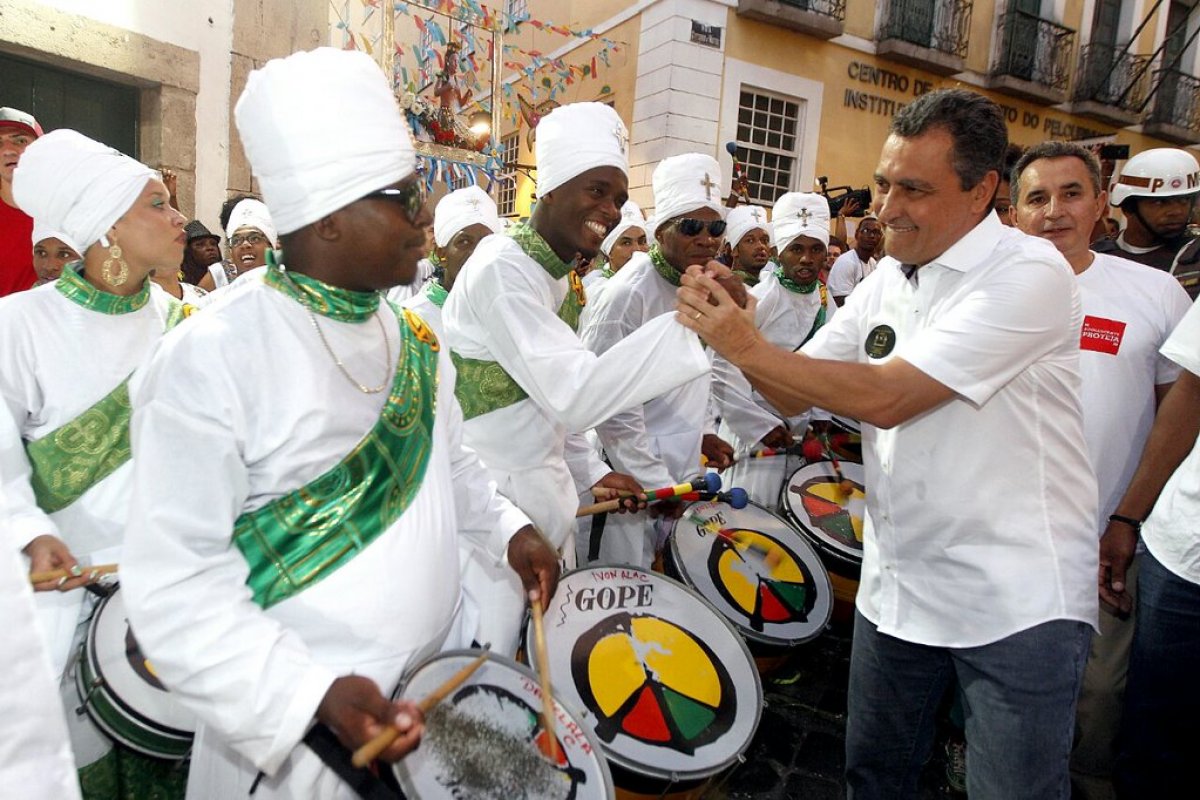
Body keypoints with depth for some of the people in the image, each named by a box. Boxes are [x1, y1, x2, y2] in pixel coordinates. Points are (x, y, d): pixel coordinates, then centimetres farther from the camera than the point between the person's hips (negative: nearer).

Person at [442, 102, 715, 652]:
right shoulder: (500, 269, -18)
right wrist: (689, 326, -33)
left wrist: (591, 472, 8)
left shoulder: (562, 277, 11)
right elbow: (573, 395, -29)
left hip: (544, 493, 9)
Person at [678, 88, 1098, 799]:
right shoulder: (886, 281, 7)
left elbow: (885, 398, -25)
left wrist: (747, 345, -21)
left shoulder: (1028, 273, -17)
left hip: (1017, 602, -6)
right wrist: (734, 326, -13)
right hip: (898, 586, 7)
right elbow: (795, 394, 5)